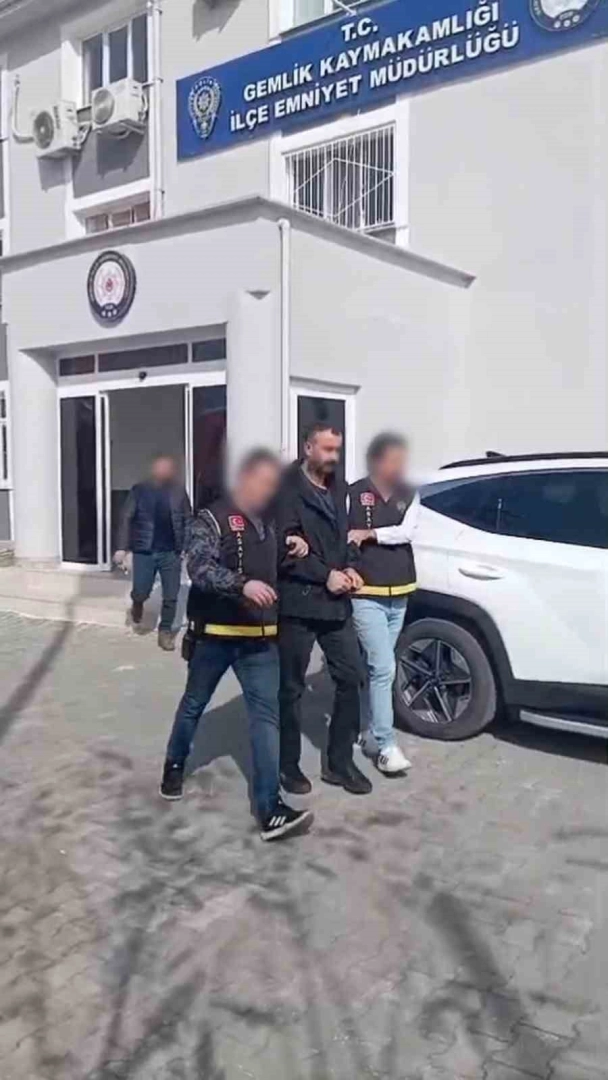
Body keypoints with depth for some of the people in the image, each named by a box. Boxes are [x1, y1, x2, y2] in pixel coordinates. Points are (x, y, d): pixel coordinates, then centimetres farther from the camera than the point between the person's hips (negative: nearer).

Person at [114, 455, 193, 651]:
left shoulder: (178, 491, 1)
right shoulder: (140, 490, -3)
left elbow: (188, 520, 6)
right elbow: (126, 519, -2)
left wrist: (185, 547, -2)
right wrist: (122, 548, -9)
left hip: (171, 552, 1)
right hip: (144, 551, -1)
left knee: (171, 596, 2)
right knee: (141, 592, -2)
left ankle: (165, 631, 20)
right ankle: (137, 603, 34)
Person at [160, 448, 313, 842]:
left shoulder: (268, 523, 10)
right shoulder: (213, 519, -9)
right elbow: (199, 569, -24)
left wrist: (293, 549, 2)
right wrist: (242, 585, -38)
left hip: (260, 638, 4)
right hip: (215, 634, -4)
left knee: (267, 715, -5)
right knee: (194, 705, 15)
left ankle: (270, 809, -5)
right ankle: (175, 767, 42)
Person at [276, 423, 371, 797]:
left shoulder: (338, 488, 14)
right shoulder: (287, 489, -10)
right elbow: (285, 547, -17)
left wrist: (349, 568, 1)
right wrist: (326, 575, -16)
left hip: (336, 602, 7)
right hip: (297, 601, -7)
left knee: (351, 678, 8)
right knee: (291, 688, 6)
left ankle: (340, 762, 22)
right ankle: (289, 765, 21)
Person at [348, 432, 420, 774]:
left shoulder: (409, 495, 7)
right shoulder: (354, 494, -8)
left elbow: (407, 531, -7)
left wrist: (369, 534, -15)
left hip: (399, 595, 5)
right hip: (366, 594, -5)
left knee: (375, 667, 15)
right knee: (383, 668, -9)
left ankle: (370, 734, 26)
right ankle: (387, 745, -2)